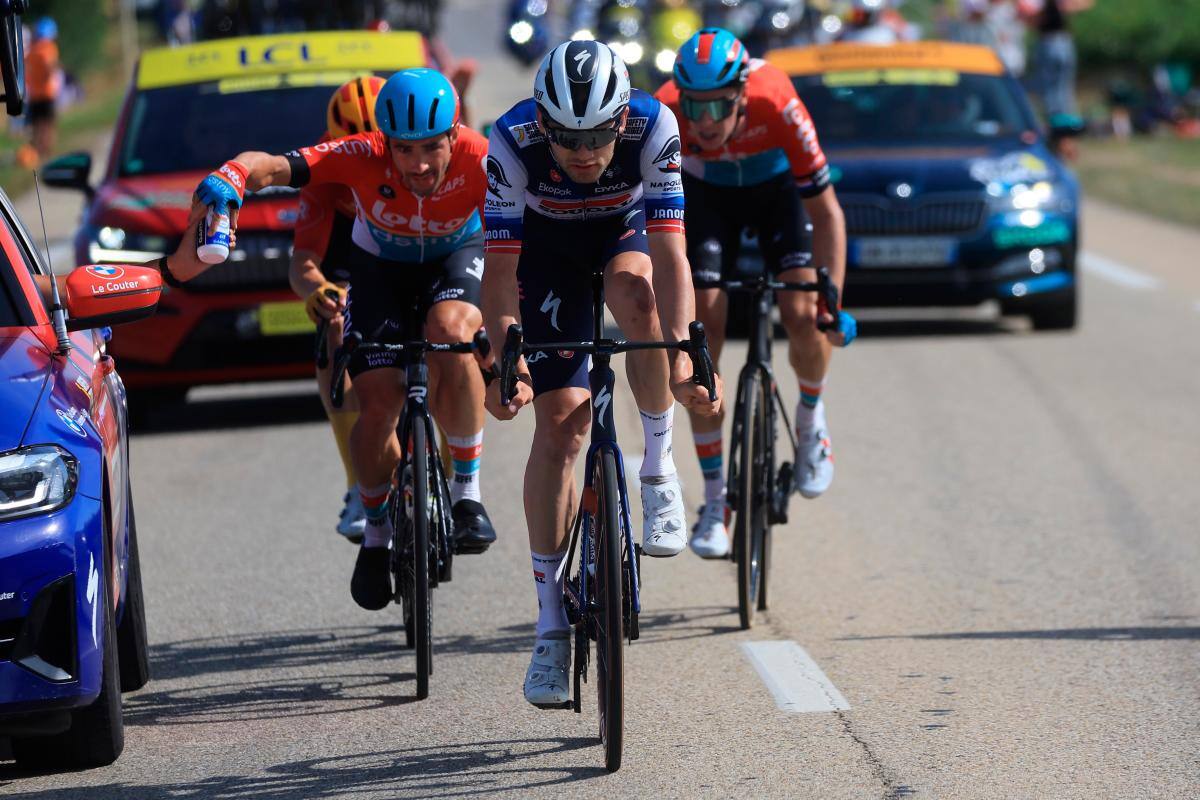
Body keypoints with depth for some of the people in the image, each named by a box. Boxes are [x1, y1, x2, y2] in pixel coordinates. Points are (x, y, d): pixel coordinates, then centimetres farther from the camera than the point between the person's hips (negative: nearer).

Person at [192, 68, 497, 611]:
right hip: (381, 265, 1)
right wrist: (232, 176, -66)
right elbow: (275, 166, -43)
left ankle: (468, 494, -19)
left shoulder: (479, 161, -35)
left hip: (457, 256, -1)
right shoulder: (364, 158, -34)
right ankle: (377, 532, 17)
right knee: (378, 405, -12)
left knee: (451, 333, -34)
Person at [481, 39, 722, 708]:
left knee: (638, 294, -36)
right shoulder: (513, 142, -33)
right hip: (548, 247, 0)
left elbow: (669, 254, -38)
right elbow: (501, 269, -31)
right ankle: (552, 624, -3)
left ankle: (660, 470, -14)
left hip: (625, 231, 0)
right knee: (560, 420, -10)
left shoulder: (653, 127, -34)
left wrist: (682, 357, -50)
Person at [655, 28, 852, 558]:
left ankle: (810, 416, 14)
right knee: (702, 333, -11)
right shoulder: (666, 116, -36)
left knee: (803, 317, -21)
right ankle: (715, 503, -2)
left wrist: (832, 302, -35)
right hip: (707, 196, 1)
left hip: (777, 189, -1)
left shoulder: (777, 106, -39)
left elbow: (825, 211, -30)